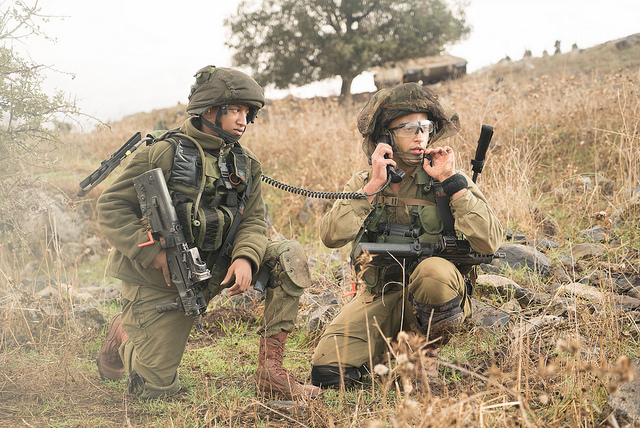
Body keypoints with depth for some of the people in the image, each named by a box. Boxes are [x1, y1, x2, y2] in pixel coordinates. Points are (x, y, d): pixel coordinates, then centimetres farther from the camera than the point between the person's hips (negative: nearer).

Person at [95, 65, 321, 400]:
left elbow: (253, 220, 0)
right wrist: (156, 254, -25)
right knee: (156, 388, -2)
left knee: (289, 257, -14)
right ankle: (124, 335, 33)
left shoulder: (245, 163, 4)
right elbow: (111, 208, -15)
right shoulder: (162, 153, -14)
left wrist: (245, 258, -22)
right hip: (158, 280, -5)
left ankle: (270, 368, -13)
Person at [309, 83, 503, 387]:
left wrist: (451, 181, -19)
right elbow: (332, 236, -14)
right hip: (380, 296, 2)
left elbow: (489, 242, -16)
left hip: (436, 296, -2)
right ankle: (388, 348, 17)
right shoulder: (363, 183, 4)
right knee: (327, 371, -15)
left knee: (434, 271, -37)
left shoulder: (449, 181, -2)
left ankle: (422, 352, -7)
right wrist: (374, 186, -17)